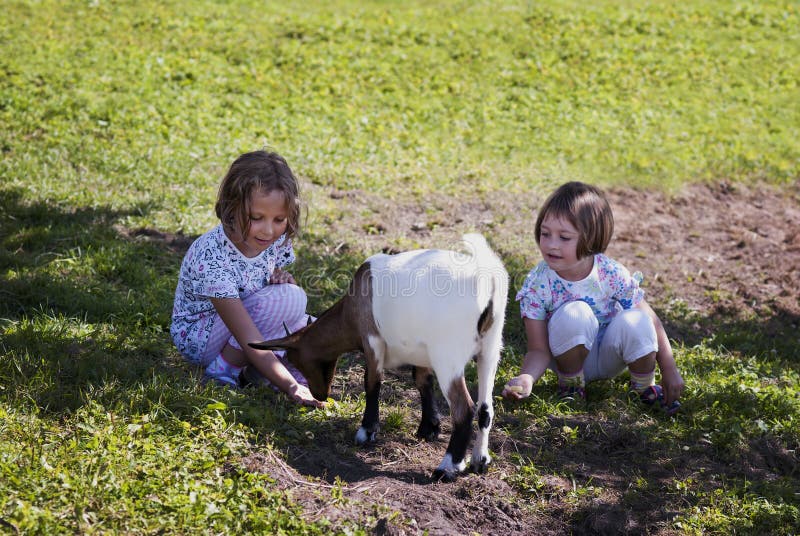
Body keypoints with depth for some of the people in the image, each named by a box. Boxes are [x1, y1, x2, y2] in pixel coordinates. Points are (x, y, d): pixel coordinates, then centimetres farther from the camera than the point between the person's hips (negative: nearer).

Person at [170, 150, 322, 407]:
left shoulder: (276, 240, -12)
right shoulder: (211, 258, -33)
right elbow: (251, 340, -37)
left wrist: (281, 279, -14)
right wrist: (291, 387, -45)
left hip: (239, 322, 7)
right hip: (198, 334, -7)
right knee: (289, 299, -27)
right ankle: (224, 369, -15)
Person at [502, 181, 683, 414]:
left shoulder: (613, 275, -20)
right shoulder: (537, 284, -21)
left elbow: (650, 322, -10)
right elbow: (539, 350, -20)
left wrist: (669, 371, -11)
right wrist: (526, 377, -41)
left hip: (609, 359, 2)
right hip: (570, 356, -1)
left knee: (632, 321, -30)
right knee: (575, 313, -32)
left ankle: (644, 387, -1)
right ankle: (571, 386, -8)